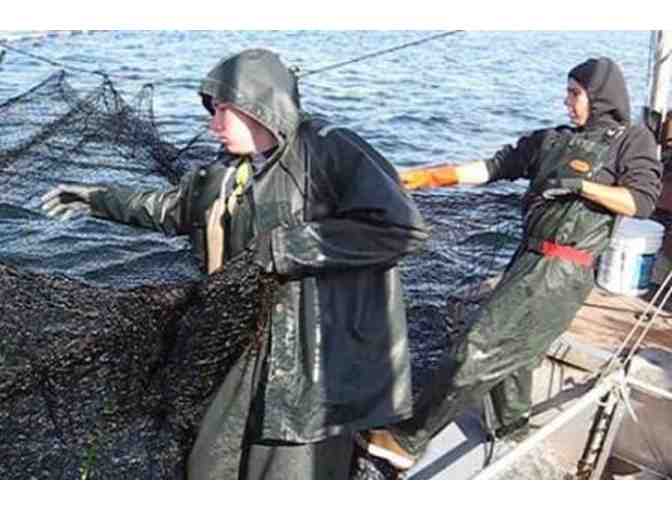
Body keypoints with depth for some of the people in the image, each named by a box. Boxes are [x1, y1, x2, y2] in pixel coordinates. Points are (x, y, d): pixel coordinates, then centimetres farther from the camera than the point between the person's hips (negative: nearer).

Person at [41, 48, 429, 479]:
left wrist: (286, 245, -23)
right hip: (272, 350, 8)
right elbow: (179, 209, 27)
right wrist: (102, 200, 29)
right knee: (214, 466, 19)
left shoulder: (328, 149, -17)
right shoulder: (234, 172, 8)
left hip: (329, 358, -8)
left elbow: (403, 228, -28)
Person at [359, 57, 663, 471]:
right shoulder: (552, 139, 18)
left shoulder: (633, 140, 6)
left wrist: (581, 185, -15)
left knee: (481, 349, -10)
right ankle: (514, 433, 37)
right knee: (512, 353, 15)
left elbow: (643, 201, -5)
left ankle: (409, 440, -4)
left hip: (562, 269, -6)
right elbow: (493, 167, 12)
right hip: (530, 259, 7)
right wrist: (422, 177, 4)